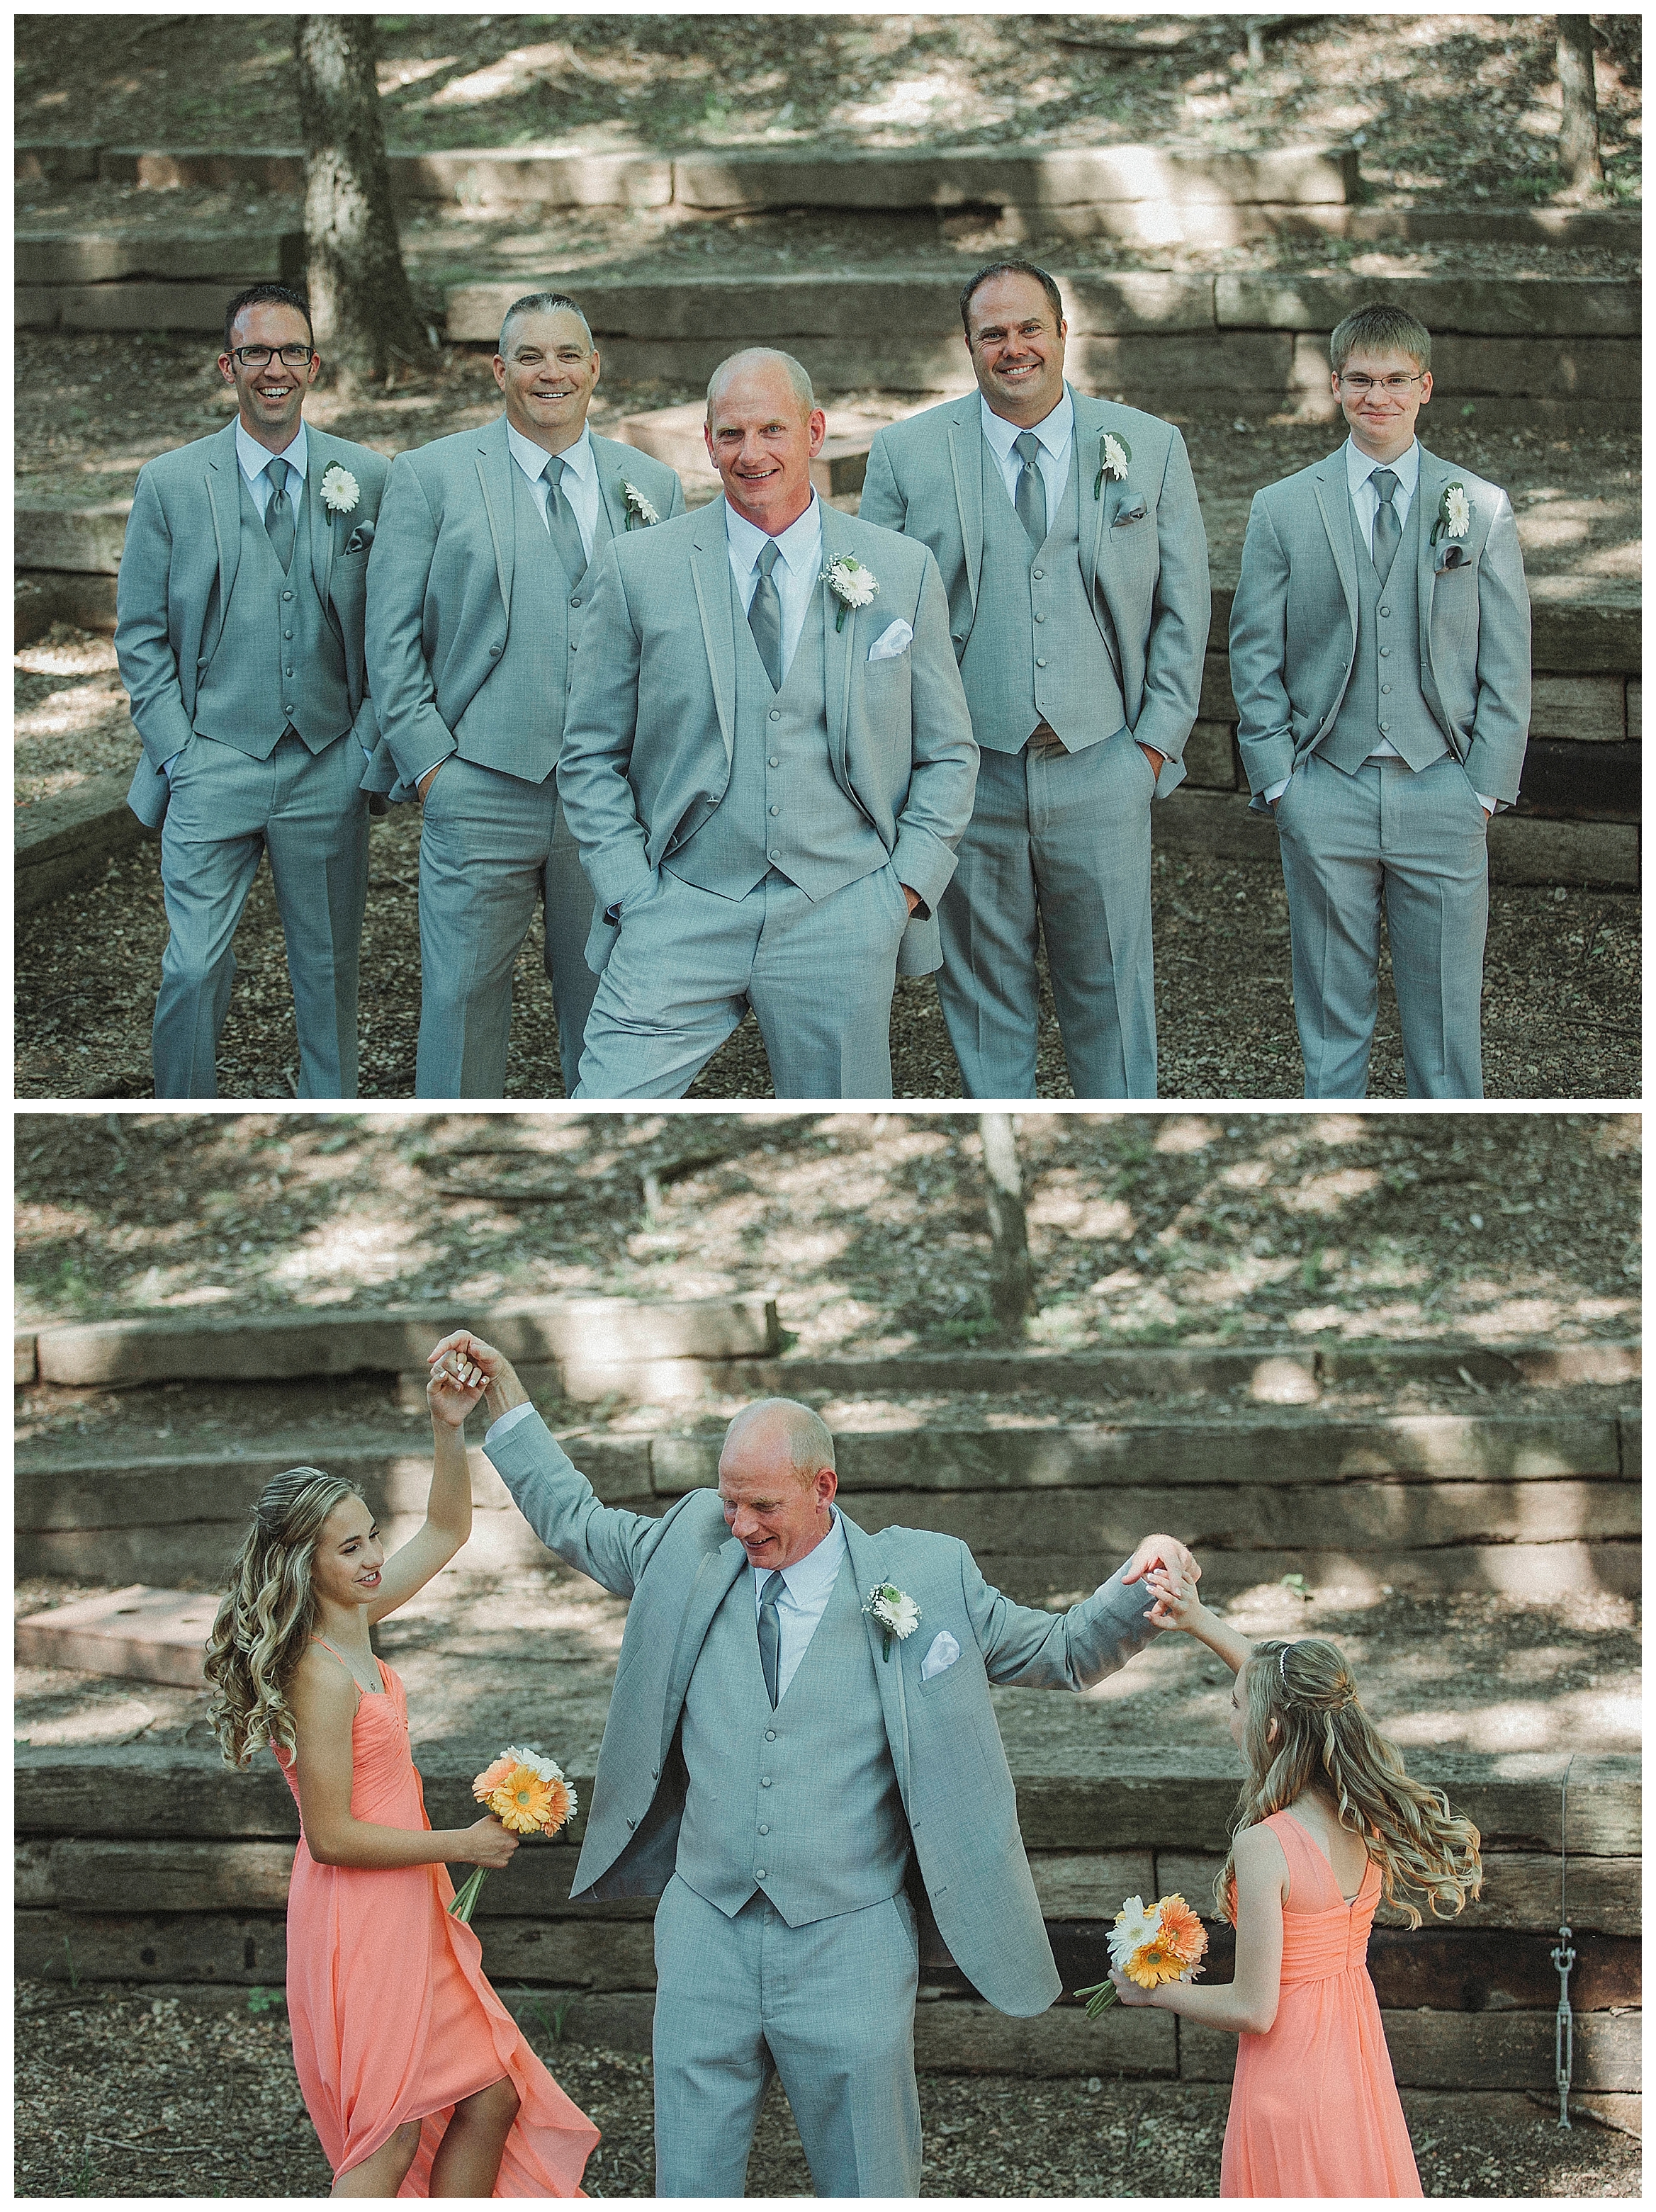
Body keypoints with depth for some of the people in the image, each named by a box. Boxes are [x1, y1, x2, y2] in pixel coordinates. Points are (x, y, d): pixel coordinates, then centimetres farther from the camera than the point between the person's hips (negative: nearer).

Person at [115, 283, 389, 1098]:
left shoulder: (368, 479, 4)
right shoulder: (170, 483, 1)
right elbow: (140, 635, 4)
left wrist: (369, 738, -1)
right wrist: (179, 754, -4)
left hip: (329, 767, 1)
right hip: (212, 767, -1)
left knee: (330, 968, 10)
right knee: (194, 970, -7)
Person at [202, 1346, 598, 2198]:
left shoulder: (352, 1625, 2)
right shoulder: (321, 1677, -23)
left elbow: (446, 1530, 14)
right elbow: (332, 1836, -21)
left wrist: (449, 1428, -3)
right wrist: (462, 1843, -12)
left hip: (407, 1913, 9)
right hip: (360, 1915, -9)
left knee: (489, 2101, 12)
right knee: (391, 2140, 0)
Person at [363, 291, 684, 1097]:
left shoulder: (652, 486, 10)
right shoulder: (429, 476, 2)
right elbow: (391, 637, 1)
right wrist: (430, 763, -7)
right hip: (481, 790, -2)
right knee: (462, 1000, 1)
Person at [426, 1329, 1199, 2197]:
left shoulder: (924, 1578, -2)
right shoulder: (691, 1549, 4)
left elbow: (1061, 1652, 6)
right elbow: (574, 1521, 21)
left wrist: (1131, 1596, -13)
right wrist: (506, 1400, 18)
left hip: (849, 1947, -2)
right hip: (708, 1933, 2)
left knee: (868, 2187, 5)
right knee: (689, 2183, 7)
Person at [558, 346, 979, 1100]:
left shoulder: (904, 571, 6)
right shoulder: (639, 569, 3)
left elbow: (947, 753, 12)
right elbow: (590, 754, 7)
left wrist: (908, 885, 0)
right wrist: (630, 894, -3)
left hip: (842, 921, 1)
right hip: (680, 917, -1)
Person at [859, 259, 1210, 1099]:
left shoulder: (1150, 448, 5)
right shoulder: (906, 453, 2)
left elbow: (1182, 609, 8)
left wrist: (1157, 741, 0)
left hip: (1102, 770, 0)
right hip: (967, 771, 0)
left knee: (1111, 986, 7)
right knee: (982, 990, 7)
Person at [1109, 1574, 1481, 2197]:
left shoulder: (1265, 1848, -25)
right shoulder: (1369, 1818, -4)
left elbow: (1253, 2010, -21)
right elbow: (1288, 1691, 12)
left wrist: (1155, 1992, -5)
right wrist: (1203, 1624, 15)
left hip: (1289, 2072, -7)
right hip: (1358, 2069, 7)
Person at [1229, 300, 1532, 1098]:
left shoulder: (1482, 509, 6)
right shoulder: (1281, 509, 6)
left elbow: (1507, 663, 5)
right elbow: (1254, 656, 6)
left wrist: (1485, 787, -3)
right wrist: (1278, 781, -3)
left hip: (1443, 794, 0)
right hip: (1325, 793, 0)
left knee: (1447, 1020, 4)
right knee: (1331, 1017, 7)